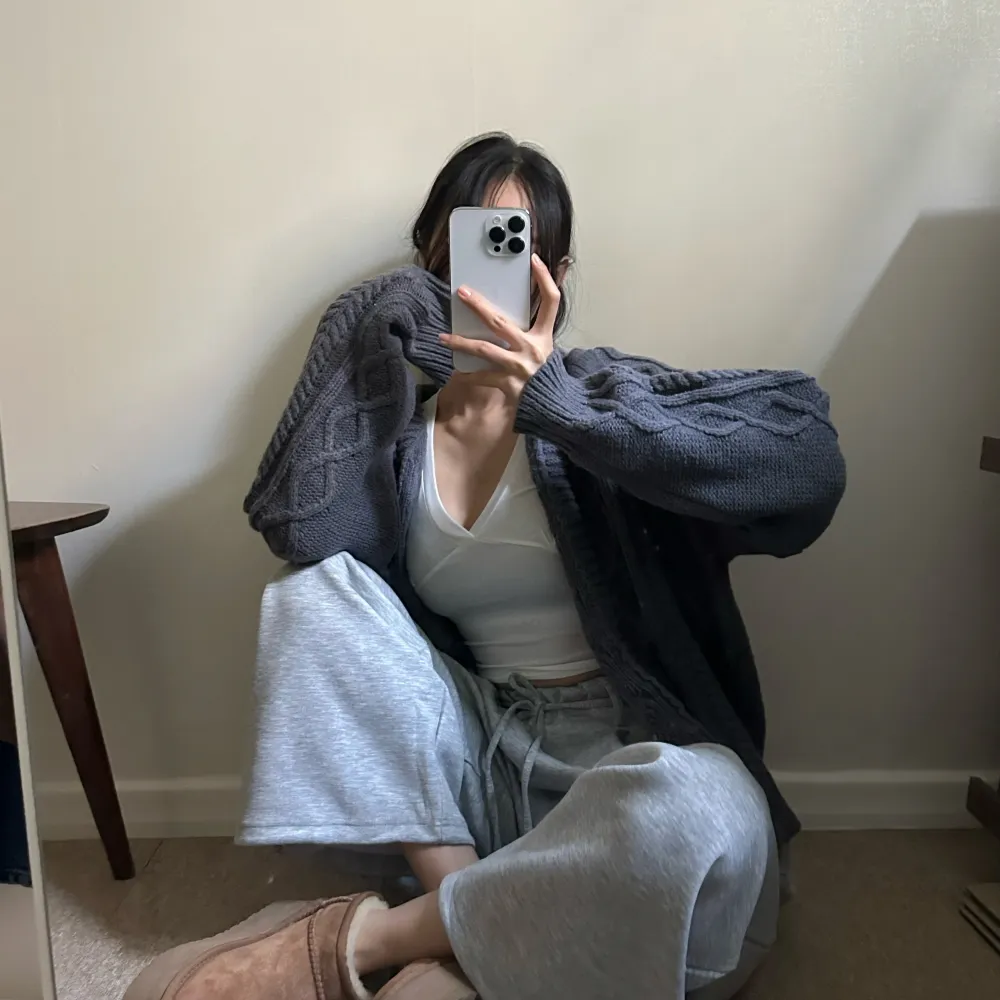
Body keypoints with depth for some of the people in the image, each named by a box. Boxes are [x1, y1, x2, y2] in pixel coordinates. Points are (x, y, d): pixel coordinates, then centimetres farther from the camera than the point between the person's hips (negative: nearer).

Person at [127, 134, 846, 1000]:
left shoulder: (601, 388, -5)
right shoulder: (398, 428, 5)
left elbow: (807, 453, -20)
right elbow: (298, 526, -14)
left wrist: (555, 397, -28)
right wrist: (372, 340, -12)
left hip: (633, 748, -2)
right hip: (484, 748, 3)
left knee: (696, 808, -36)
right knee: (317, 593, -12)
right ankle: (465, 914, -17)